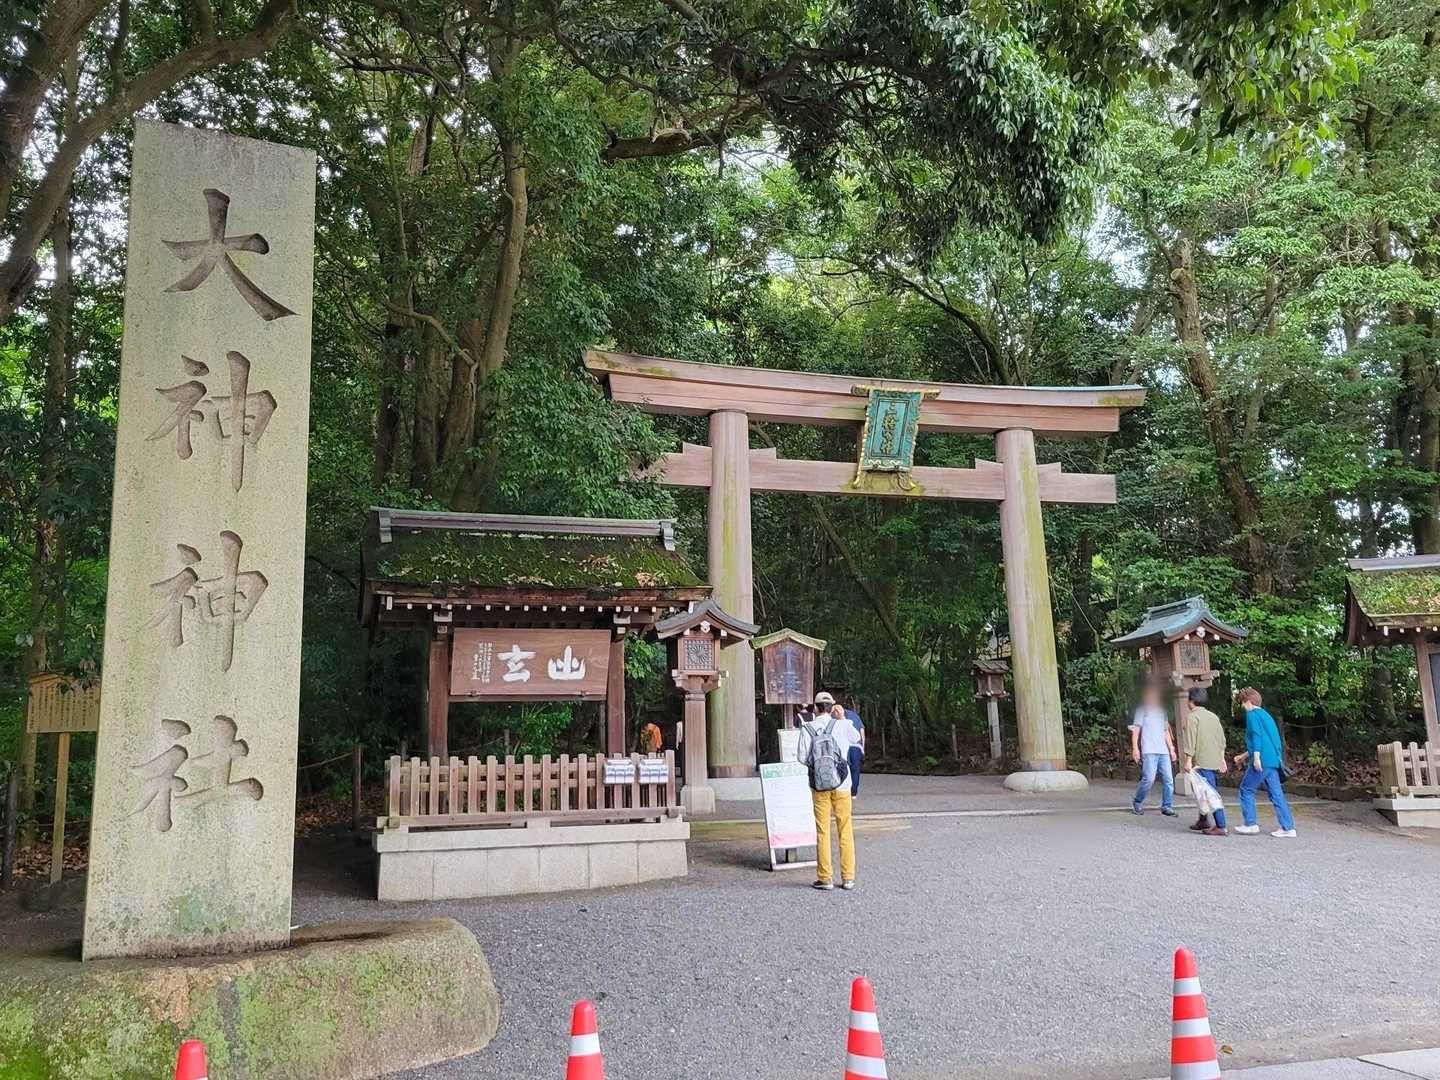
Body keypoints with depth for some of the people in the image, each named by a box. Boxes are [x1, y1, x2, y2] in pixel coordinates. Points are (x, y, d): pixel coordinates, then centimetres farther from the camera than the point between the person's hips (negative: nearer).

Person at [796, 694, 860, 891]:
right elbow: (856, 739, 15)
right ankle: (848, 877, 10)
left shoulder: (807, 729, -6)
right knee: (845, 831, 8)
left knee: (822, 832, 6)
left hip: (819, 786, 0)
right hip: (841, 785, 0)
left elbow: (802, 758, -9)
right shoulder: (841, 725, -4)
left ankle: (825, 878, 7)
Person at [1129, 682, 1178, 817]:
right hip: (1149, 751, -6)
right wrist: (1135, 747, -10)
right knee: (1149, 778, -14)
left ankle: (1167, 806, 6)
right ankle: (1137, 803, 3)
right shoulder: (1142, 710, 7)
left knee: (1168, 779, -2)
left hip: (1163, 751, 6)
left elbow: (1166, 732, 24)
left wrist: (1171, 749, 16)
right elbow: (1136, 729, 0)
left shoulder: (1161, 711, 22)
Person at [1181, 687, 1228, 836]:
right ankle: (1203, 821, 25)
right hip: (1216, 761, 8)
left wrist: (1188, 760, -13)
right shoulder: (1213, 716, 16)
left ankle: (1220, 827, -10)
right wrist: (1222, 759, 23)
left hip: (1203, 762, -8)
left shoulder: (1192, 716, -7)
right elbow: (1222, 740, 17)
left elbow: (1191, 740, -14)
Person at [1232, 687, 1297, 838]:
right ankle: (1288, 827, 2)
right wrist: (1244, 756, 36)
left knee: (1246, 790, 3)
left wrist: (1256, 758, -22)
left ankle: (1250, 824, 4)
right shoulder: (1266, 715, 23)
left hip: (1262, 761, -8)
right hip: (1274, 761, 8)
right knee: (1276, 793, 6)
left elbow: (1256, 736, -17)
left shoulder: (1252, 714, -4)